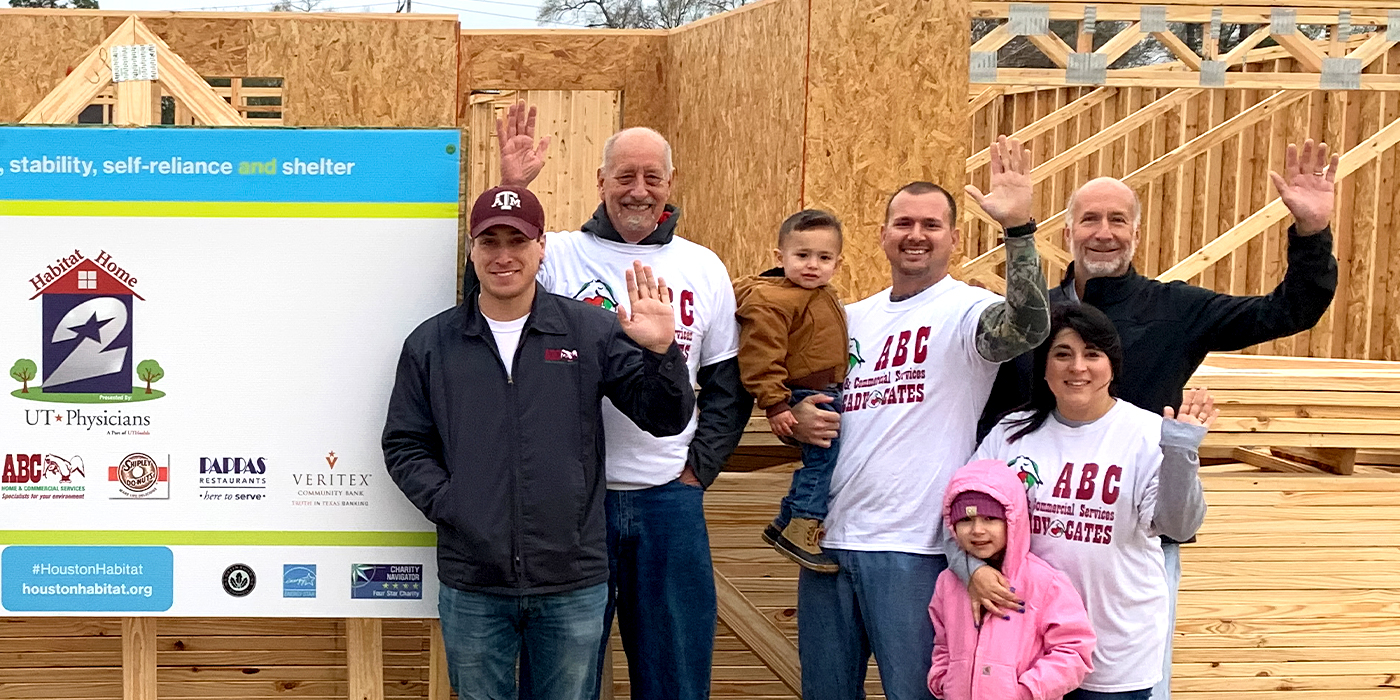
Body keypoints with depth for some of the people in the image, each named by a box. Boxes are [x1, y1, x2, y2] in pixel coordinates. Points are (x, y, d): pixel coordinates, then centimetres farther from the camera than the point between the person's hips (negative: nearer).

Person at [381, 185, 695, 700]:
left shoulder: (592, 332, 1)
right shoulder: (430, 344, 5)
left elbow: (666, 419, -2)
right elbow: (404, 444, 8)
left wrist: (661, 352, -20)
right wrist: (445, 504, -8)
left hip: (573, 584, 0)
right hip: (472, 586, 1)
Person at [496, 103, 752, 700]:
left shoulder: (704, 269, 8)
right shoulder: (559, 257, 0)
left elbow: (728, 384, 12)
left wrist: (699, 467, 3)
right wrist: (511, 190, -21)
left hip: (669, 497, 2)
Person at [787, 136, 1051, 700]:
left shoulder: (964, 311, -6)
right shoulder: (852, 319, 13)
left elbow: (1028, 325, -28)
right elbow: (801, 393, 23)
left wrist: (1018, 228, -39)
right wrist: (796, 417, -1)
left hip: (913, 548, -6)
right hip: (828, 541, 6)